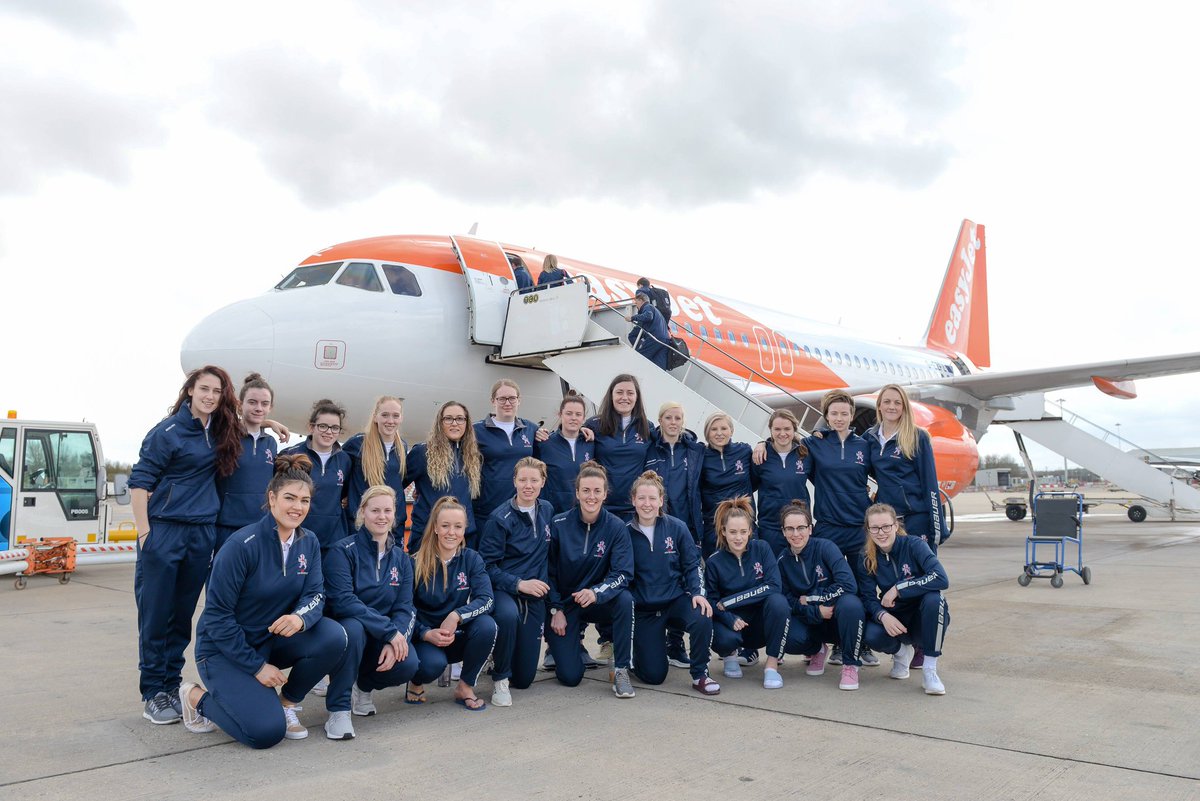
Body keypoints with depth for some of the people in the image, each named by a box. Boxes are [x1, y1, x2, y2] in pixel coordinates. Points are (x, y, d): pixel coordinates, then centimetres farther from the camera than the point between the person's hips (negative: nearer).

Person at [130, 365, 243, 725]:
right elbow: (140, 482, -8)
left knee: (183, 614, 11)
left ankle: (171, 686, 21)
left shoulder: (221, 431, 9)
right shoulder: (168, 431, -7)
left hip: (202, 533, 5)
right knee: (155, 614, 1)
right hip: (165, 530, -5)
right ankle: (152, 693, 11)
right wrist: (144, 534, -12)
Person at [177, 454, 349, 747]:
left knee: (334, 637, -22)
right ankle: (198, 697, 6)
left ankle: (288, 702, 3)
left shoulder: (309, 543, -2)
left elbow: (316, 594, -8)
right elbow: (217, 615, -18)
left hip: (273, 639, 6)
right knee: (267, 731, -22)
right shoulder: (242, 545, -21)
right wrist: (256, 666, -18)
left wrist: (301, 618, -33)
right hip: (225, 650, -5)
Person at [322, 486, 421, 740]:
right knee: (353, 628, -38)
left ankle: (364, 685, 11)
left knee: (408, 664, -26)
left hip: (384, 640, 4)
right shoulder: (343, 551, -10)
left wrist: (394, 642, -22)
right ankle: (339, 709, -19)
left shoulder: (401, 557, 5)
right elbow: (342, 601, -22)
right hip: (345, 631, -4)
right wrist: (389, 630, -27)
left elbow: (404, 607, -2)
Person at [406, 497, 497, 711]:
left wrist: (456, 616, -31)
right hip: (425, 637, -2)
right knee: (433, 663, -35)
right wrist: (427, 634, -26)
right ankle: (416, 682, 5)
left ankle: (465, 687, -6)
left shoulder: (471, 559, -3)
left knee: (487, 625, -28)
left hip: (458, 637, 2)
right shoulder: (417, 564, -9)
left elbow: (486, 600, -15)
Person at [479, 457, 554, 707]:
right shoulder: (500, 518, -13)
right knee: (508, 615, -43)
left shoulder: (547, 511, 3)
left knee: (524, 678, 5)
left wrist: (542, 585, 10)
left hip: (535, 596, 5)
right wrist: (518, 583, -24)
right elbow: (487, 565, -14)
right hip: (502, 590, -4)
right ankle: (499, 679, -18)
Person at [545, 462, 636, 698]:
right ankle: (561, 645, 27)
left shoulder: (616, 527, -11)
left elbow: (623, 573, -19)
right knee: (570, 676, -10)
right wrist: (556, 610, -8)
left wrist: (596, 592, -36)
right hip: (563, 602, 0)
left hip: (598, 602, 1)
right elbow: (548, 572, -3)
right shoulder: (559, 524, -11)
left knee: (625, 599, -34)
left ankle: (621, 670, -16)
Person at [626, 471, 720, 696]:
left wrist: (698, 593, -15)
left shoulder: (677, 527, -5)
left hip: (676, 600, 0)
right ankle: (638, 649, 31)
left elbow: (692, 565, 1)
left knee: (702, 619, -34)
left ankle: (700, 675, -8)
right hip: (643, 608, 0)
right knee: (653, 675, -6)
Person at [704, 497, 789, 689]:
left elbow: (774, 586, -19)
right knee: (725, 640, -35)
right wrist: (731, 619, -29)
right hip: (730, 621, 0)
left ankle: (772, 665, -17)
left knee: (778, 601, -31)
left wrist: (729, 601, -22)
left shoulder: (761, 549, -8)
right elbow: (712, 601, -7)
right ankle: (730, 655, 6)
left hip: (760, 622, 1)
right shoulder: (714, 562, -8)